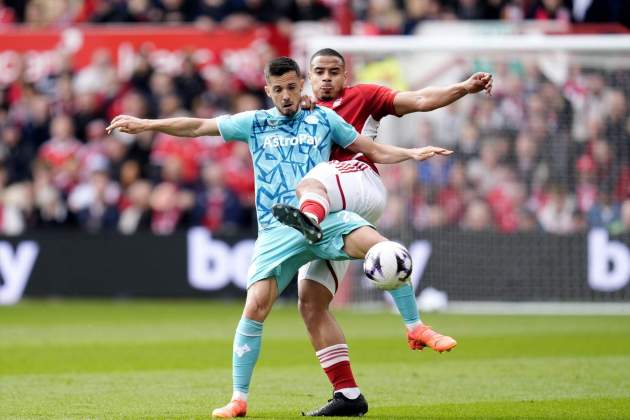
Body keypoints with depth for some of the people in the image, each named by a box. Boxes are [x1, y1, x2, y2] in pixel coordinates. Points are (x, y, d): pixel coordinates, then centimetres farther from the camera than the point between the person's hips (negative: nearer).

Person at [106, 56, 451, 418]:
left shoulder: (324, 119, 14)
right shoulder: (255, 123, 14)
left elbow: (374, 151, 19)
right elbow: (197, 127, 16)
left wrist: (413, 154, 4)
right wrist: (145, 125, 12)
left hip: (324, 217, 0)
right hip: (278, 229, 0)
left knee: (381, 248, -28)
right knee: (255, 307, -14)